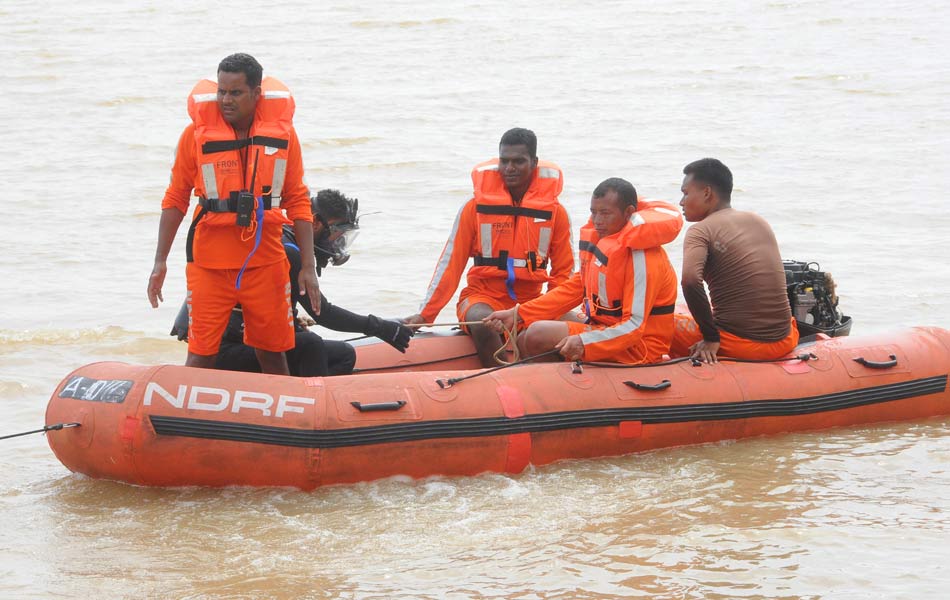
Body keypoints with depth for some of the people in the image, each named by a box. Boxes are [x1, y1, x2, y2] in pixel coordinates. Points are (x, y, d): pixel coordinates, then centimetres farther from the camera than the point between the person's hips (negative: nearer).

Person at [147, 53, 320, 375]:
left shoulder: (281, 131, 1)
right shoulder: (197, 133, -4)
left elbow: (297, 201, 6)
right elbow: (175, 200, 4)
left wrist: (308, 266, 3)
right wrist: (160, 262, 1)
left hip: (265, 261, 1)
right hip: (209, 262, -1)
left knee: (272, 353, 10)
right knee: (201, 354, -4)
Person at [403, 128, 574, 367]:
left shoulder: (554, 212, 4)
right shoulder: (476, 207, 1)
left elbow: (563, 272, 11)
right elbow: (450, 264, 2)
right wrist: (425, 314, -4)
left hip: (531, 300, 2)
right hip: (483, 295, -2)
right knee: (483, 323, -38)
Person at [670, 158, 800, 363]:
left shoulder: (701, 231, -7)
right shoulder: (760, 222, 14)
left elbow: (690, 279, -25)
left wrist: (711, 338, -17)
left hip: (739, 345, -6)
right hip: (782, 342, 6)